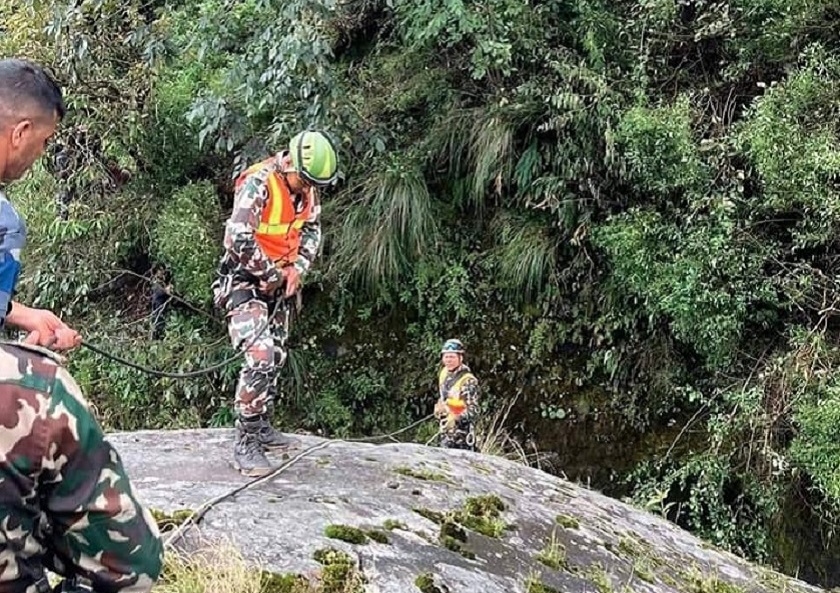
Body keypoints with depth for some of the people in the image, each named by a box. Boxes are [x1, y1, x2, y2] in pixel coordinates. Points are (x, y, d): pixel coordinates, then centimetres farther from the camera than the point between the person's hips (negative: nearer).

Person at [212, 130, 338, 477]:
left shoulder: (307, 189, -1)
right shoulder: (258, 184, -25)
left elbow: (312, 230, 10)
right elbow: (240, 240, -32)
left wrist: (297, 269, -6)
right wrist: (271, 274, -20)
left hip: (278, 282, 8)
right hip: (245, 280, -8)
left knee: (276, 357, 15)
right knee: (261, 357, -20)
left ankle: (262, 426, 31)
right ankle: (246, 444, -14)